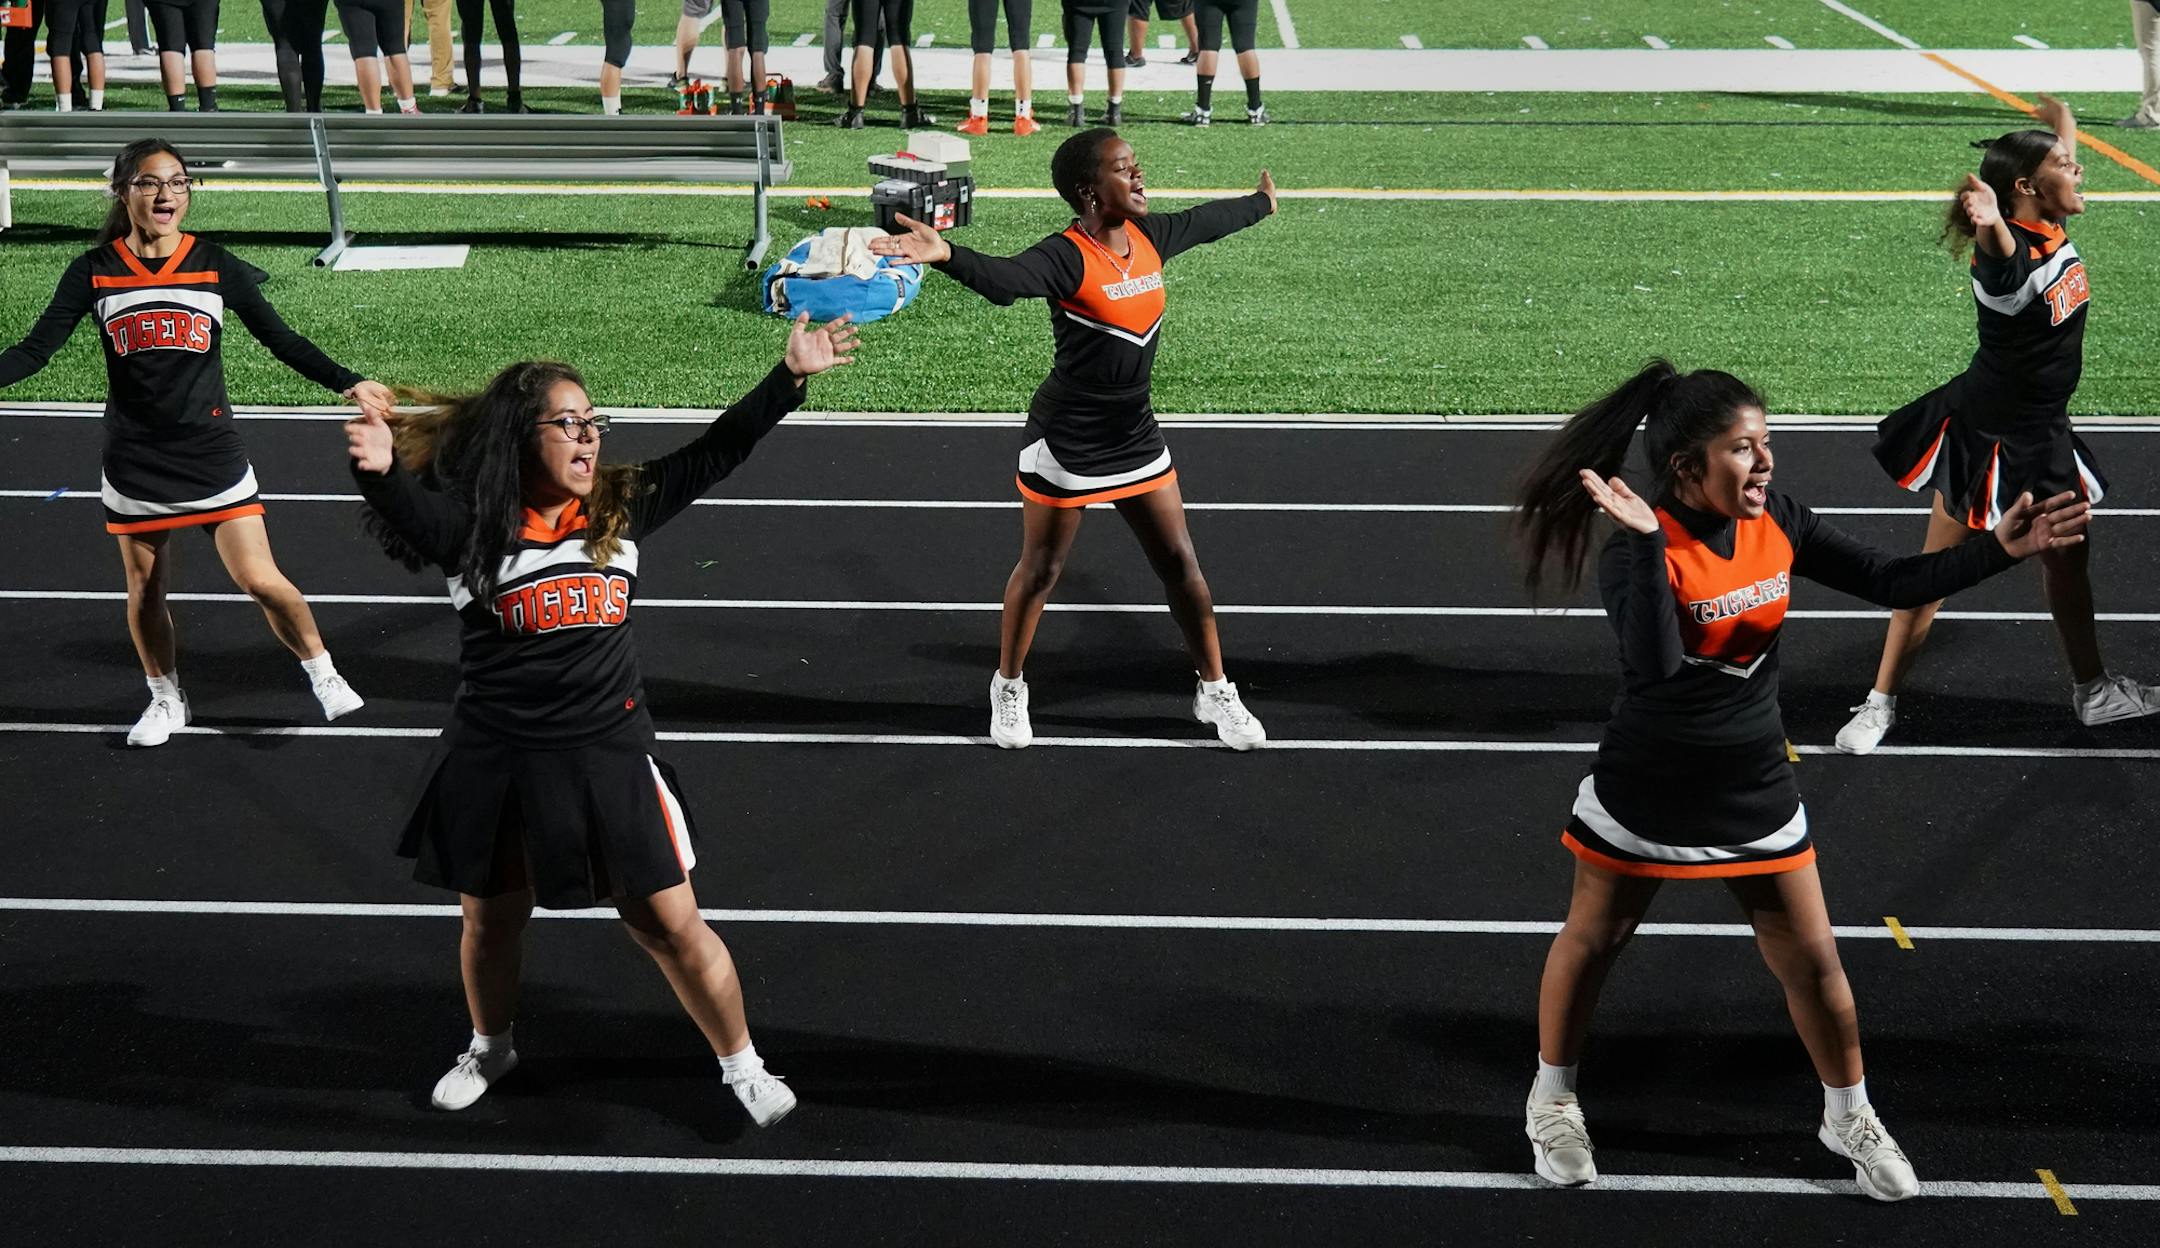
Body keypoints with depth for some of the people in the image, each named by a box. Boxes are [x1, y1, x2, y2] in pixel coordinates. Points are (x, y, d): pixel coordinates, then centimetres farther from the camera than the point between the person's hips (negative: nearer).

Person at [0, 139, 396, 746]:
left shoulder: (216, 266, -3)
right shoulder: (93, 273, -3)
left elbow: (282, 340, -1)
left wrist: (349, 383, -12)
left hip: (213, 453, -1)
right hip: (134, 461, 1)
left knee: (262, 581, -9)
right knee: (145, 590, 11)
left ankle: (325, 676, 11)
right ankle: (165, 700, 32)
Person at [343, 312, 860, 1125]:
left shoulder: (621, 509, -1)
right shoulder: (473, 524, -12)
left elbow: (713, 454, -2)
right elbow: (409, 513, -31)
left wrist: (790, 376, -10)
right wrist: (382, 472, -54)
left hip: (609, 758, 1)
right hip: (495, 764, -1)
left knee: (671, 926, 6)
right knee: (491, 920, 20)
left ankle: (742, 1065, 26)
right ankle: (490, 1050, 48)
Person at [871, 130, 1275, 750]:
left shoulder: (1149, 235, -1)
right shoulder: (1065, 257, -24)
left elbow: (1207, 221, 21)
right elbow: (1005, 279, -45)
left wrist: (1261, 203, 40)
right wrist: (947, 256, -65)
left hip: (1135, 436, 6)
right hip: (1066, 441, -6)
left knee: (1180, 563, 11)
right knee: (1040, 569, 9)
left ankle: (1215, 690, 26)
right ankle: (1008, 688, 30)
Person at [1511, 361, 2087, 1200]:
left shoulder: (1778, 525, -8)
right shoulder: (1638, 550, -26)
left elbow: (1893, 584, -3)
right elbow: (1655, 663, -42)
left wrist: (2001, 549, -14)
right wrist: (1646, 540, -48)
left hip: (1754, 793, 4)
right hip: (1645, 792, -4)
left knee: (1812, 962, 10)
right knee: (1592, 941, 15)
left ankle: (1849, 1118, 32)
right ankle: (1552, 1100, 38)